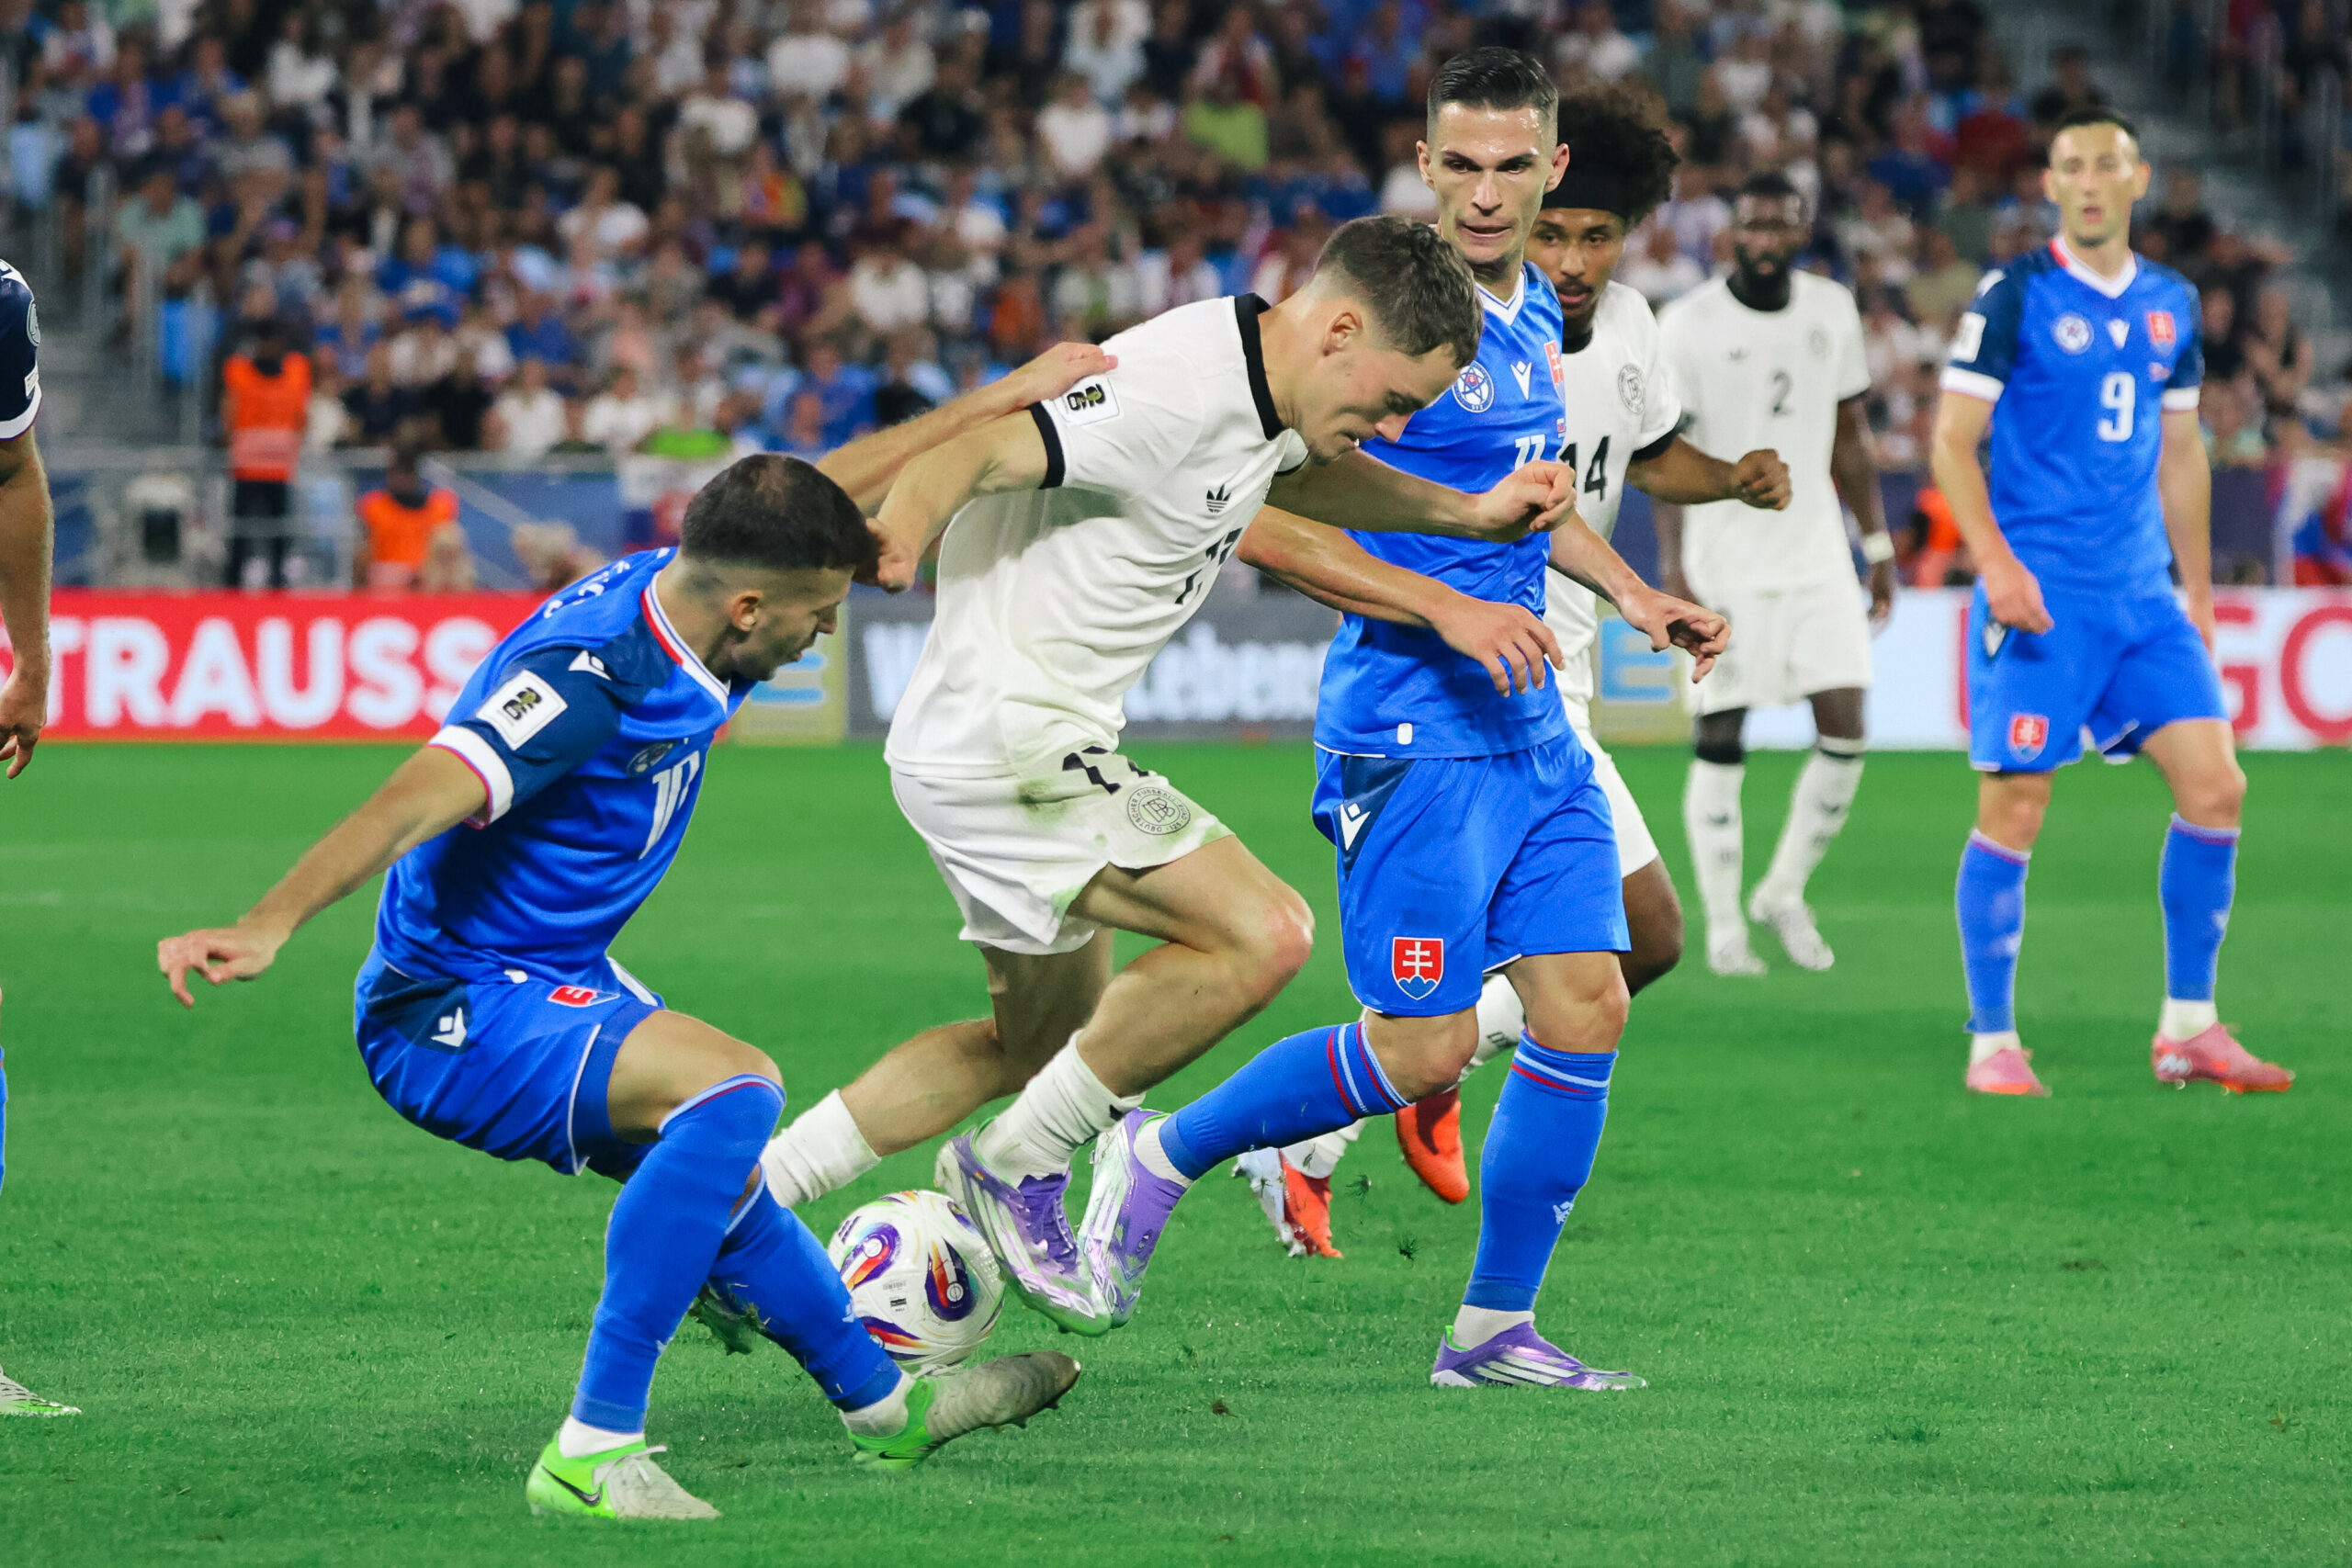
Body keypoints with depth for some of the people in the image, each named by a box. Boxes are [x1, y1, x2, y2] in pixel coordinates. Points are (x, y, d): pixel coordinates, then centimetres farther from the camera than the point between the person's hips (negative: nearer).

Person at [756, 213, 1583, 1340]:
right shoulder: (1172, 393, -24)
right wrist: (892, 537, -49)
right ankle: (1019, 1166, -4)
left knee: (1039, 1046, 21)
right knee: (1261, 933, -19)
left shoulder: (1259, 394, 6)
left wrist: (1468, 515, 19)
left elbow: (1302, 474, 29)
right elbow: (980, 451, -30)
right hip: (1007, 741, -11)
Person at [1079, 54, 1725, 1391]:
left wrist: (1634, 594, 19)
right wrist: (1449, 610, -23)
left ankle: (1496, 1329, 11)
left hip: (1532, 727, 8)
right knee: (1427, 1051, -9)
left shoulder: (1537, 311, 12)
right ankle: (1160, 1156, 12)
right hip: (1412, 725, -8)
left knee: (1587, 1010, 2)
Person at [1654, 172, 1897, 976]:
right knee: (1720, 744, -2)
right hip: (1724, 562, -4)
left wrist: (1878, 544, 13)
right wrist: (1673, 568, -16)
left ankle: (1785, 892, 17)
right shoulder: (1689, 324, -9)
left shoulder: (1832, 312, 5)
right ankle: (1724, 927, 8)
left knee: (1845, 733, -2)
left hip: (1815, 555, 4)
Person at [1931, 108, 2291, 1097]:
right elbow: (1953, 439, -6)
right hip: (2040, 596, -5)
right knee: (2013, 809, -6)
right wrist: (1996, 562, -17)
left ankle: (2188, 1029, 8)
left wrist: (2196, 591, 17)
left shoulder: (2170, 306, 13)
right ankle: (1992, 1043, 4)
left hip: (2143, 595, 5)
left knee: (2215, 785, -2)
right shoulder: (2014, 296, -4)